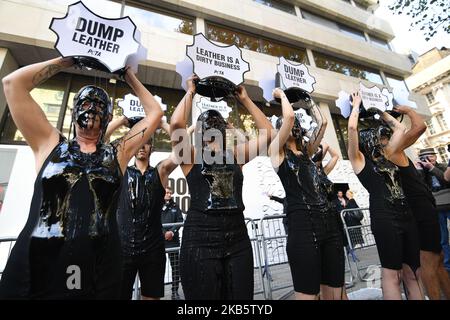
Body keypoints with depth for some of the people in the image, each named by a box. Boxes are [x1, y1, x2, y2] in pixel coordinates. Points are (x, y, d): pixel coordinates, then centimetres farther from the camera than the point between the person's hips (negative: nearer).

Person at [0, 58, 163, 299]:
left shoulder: (118, 153, 6)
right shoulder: (50, 144, 7)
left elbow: (155, 113, 9)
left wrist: (130, 77, 18)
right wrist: (67, 60, 12)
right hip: (31, 270, 0)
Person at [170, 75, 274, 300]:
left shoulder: (235, 156, 9)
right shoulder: (191, 157, 0)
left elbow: (267, 132, 8)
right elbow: (176, 124, -16)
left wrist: (245, 99, 11)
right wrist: (190, 92, 0)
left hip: (237, 238, 4)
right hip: (200, 239, -3)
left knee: (241, 296, 16)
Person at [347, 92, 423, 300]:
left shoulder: (385, 155, 19)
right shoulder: (359, 158, -1)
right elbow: (352, 128, -11)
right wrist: (357, 105, 5)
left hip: (406, 215, 7)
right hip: (384, 217, -7)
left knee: (411, 272, 12)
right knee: (391, 273, 0)